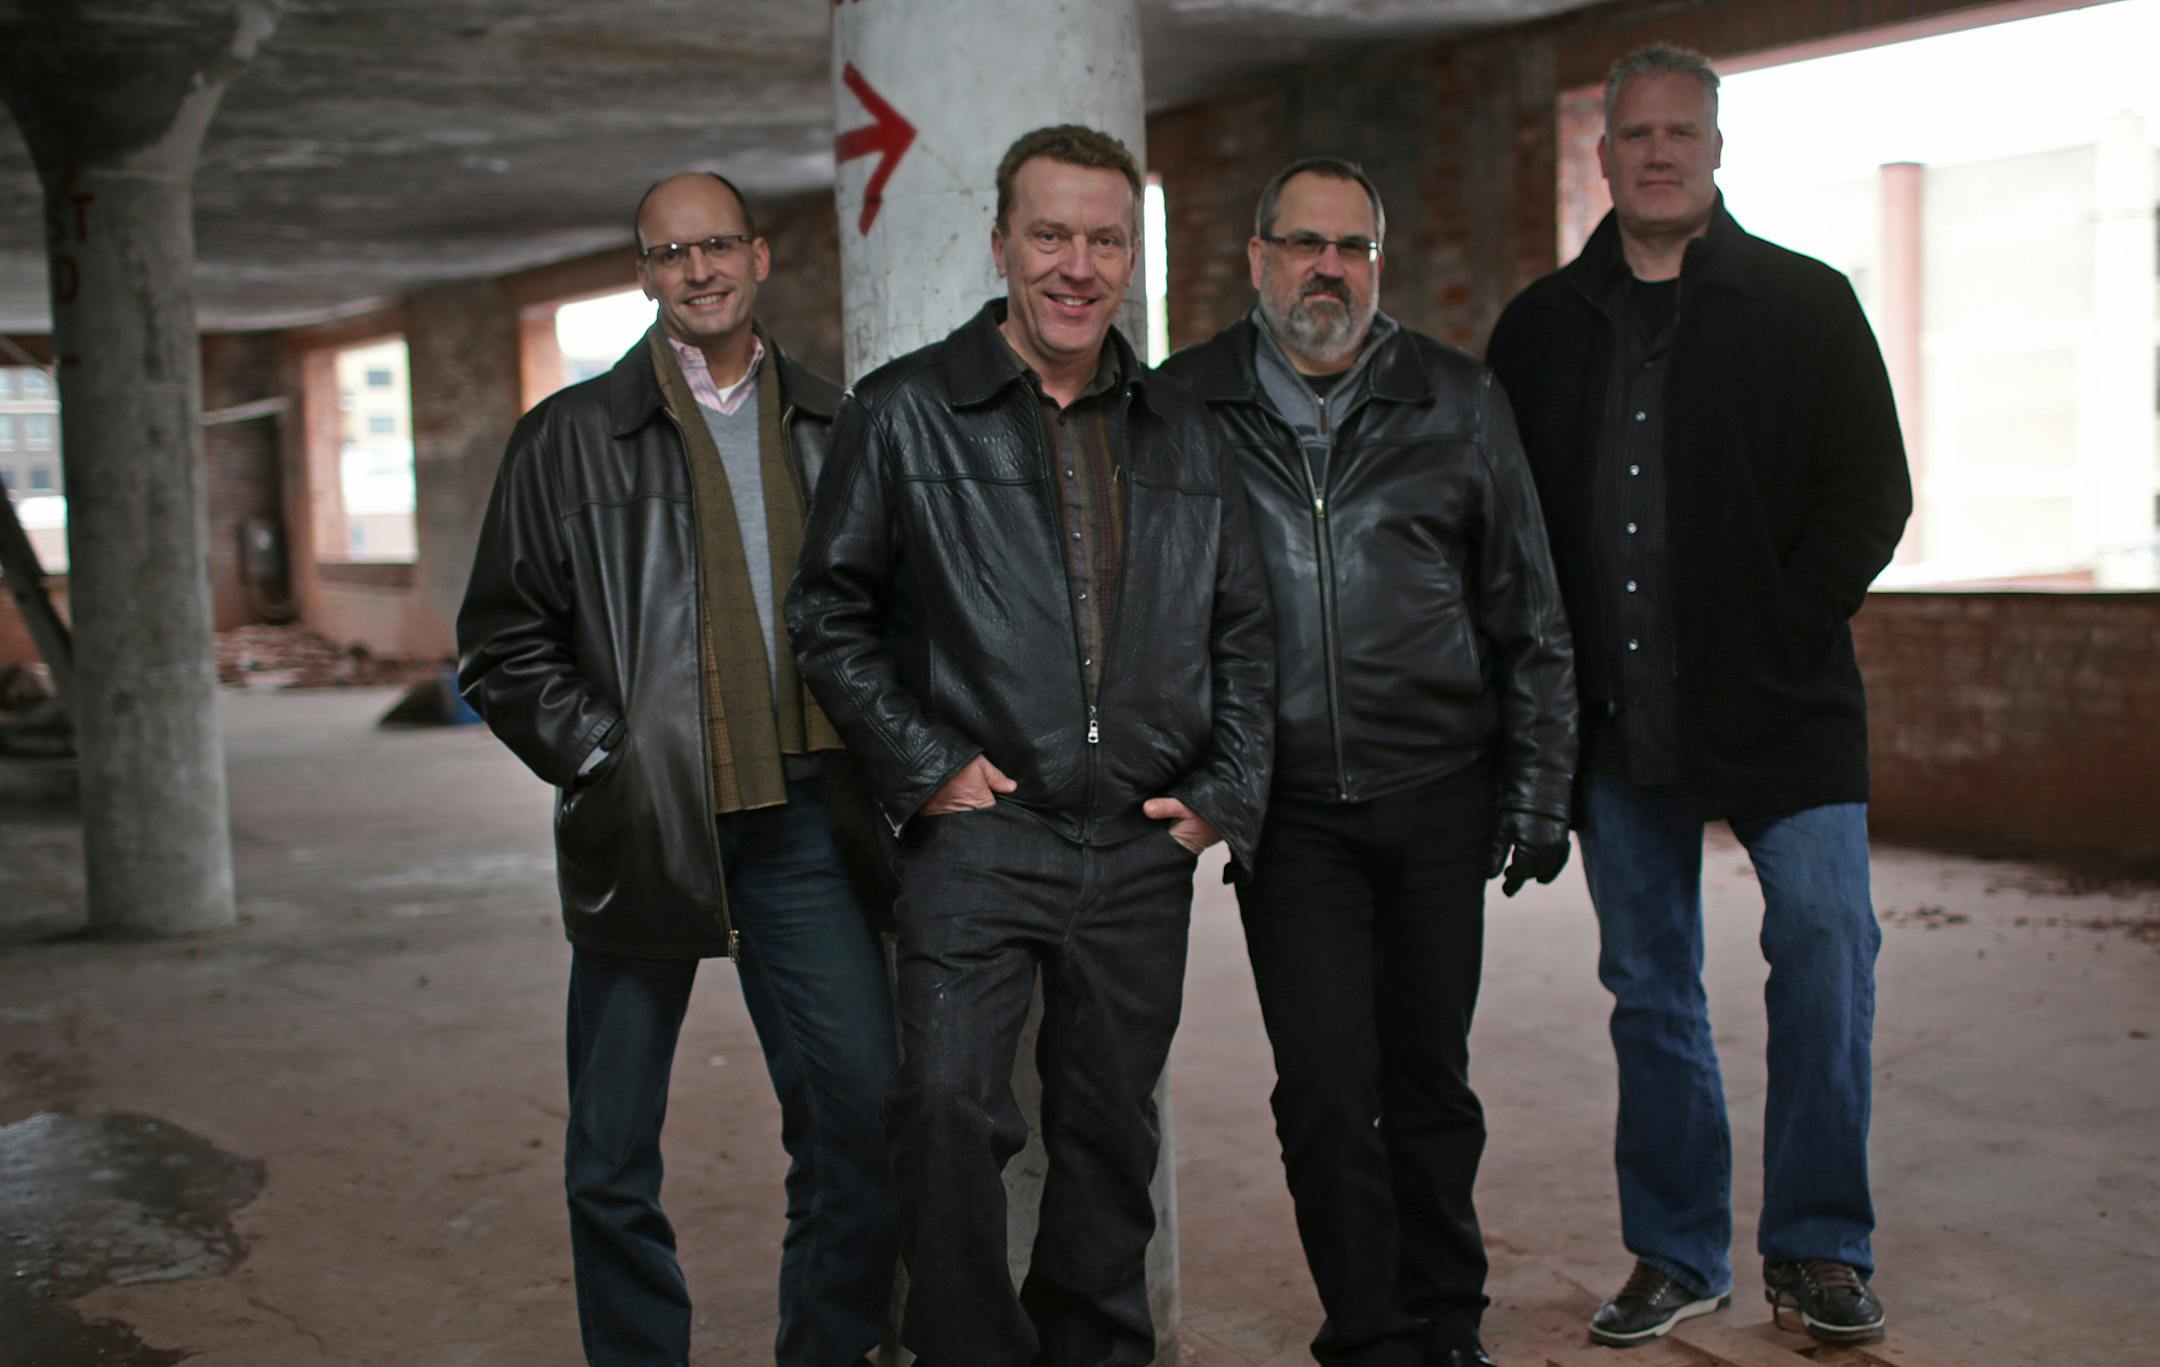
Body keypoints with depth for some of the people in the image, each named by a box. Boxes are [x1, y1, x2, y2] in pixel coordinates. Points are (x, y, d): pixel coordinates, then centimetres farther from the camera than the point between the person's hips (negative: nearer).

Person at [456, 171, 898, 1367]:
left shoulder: (835, 426, 12)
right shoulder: (574, 435, 5)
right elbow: (502, 640, 5)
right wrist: (599, 758, -5)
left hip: (799, 820, 2)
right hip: (643, 826, -1)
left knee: (862, 1114, -1)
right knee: (613, 1159, 5)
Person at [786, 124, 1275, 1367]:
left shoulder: (1183, 434, 12)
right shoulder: (905, 413, 1)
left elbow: (1245, 631, 17)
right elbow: (830, 610, 2)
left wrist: (1228, 793, 6)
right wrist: (921, 764, -7)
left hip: (1144, 847, 4)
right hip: (981, 832, -3)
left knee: (1111, 1132, 12)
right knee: (948, 1102, -17)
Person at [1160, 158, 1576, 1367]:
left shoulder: (1458, 403, 5)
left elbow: (1529, 618, 8)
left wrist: (1539, 791, 5)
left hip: (1440, 799, 1)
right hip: (1291, 812, -1)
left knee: (1432, 1082, 11)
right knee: (1327, 1095, 0)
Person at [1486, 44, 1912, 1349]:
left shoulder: (1806, 303, 4)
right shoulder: (1543, 326, 12)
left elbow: (1872, 491, 1)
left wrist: (1783, 634, -10)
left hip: (1778, 704, -2)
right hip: (1616, 712, 3)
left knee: (1826, 936, -13)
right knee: (1649, 984, 8)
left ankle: (1819, 1247, 4)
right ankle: (1678, 1254, 20)